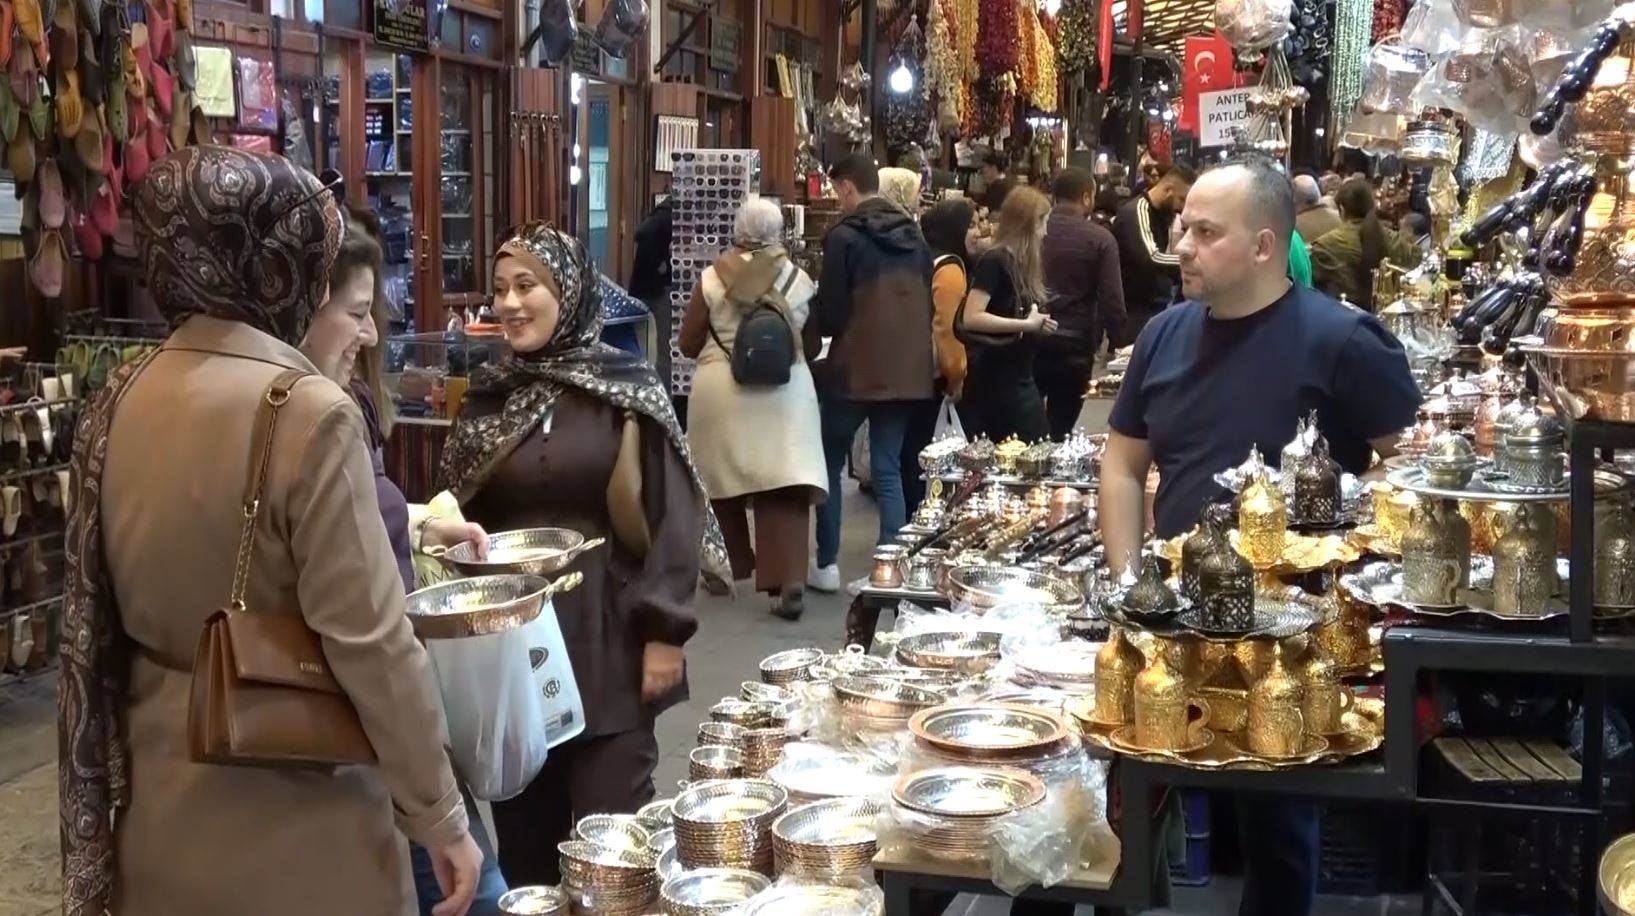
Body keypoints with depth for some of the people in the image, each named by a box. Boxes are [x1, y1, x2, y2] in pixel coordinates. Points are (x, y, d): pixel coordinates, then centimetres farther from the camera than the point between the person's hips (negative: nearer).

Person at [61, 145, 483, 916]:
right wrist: (441, 817, -11)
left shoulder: (119, 402, 1)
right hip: (289, 817, -6)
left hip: (159, 808, 6)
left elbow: (98, 614, 9)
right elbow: (368, 639, -21)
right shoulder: (309, 413, -20)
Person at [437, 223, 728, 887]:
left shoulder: (627, 387, -4)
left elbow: (671, 516, -5)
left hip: (607, 640, -3)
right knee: (523, 825, 10)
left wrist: (665, 631, -10)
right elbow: (457, 518, 13)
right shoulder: (487, 394, 7)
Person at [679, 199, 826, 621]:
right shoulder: (799, 280, 1)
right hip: (784, 391, 0)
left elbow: (688, 344, 4)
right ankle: (789, 579, -17)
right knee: (784, 487, -4)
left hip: (721, 390, 0)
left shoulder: (712, 279, -2)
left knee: (722, 480, 17)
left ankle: (729, 565, 29)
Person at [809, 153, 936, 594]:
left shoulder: (845, 236, -11)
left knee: (830, 463, 10)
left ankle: (827, 564, 11)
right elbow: (927, 304, 15)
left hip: (855, 368, -5)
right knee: (889, 469, 8)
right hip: (905, 369, 5)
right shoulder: (914, 235, 9)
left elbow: (830, 314, -11)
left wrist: (820, 327, 10)